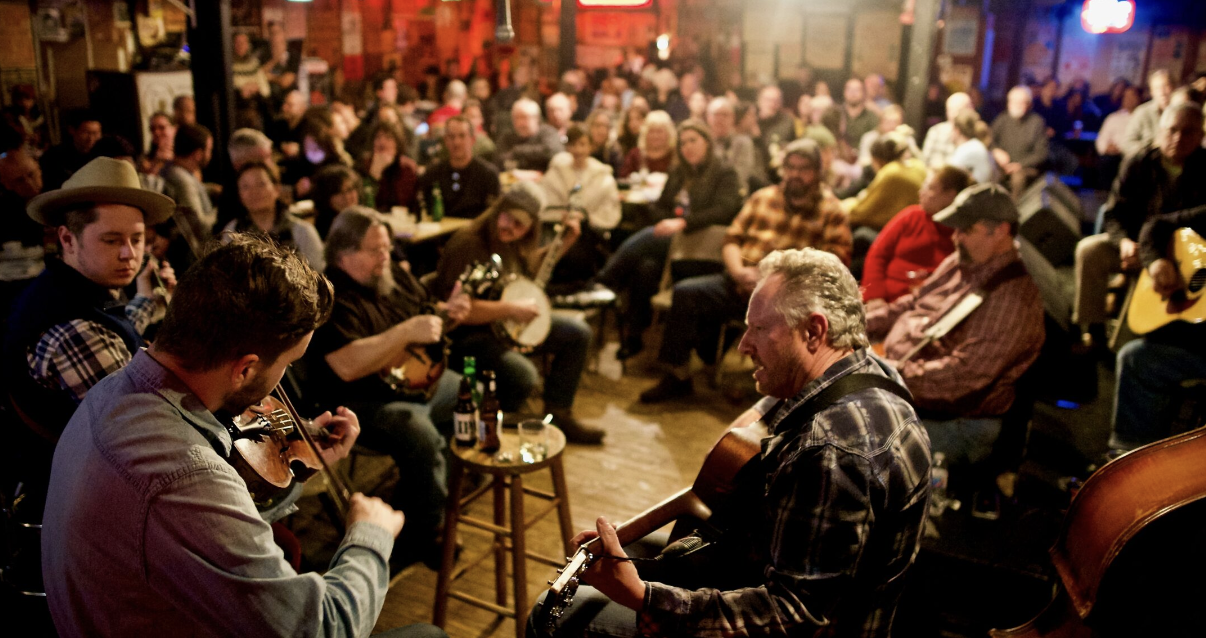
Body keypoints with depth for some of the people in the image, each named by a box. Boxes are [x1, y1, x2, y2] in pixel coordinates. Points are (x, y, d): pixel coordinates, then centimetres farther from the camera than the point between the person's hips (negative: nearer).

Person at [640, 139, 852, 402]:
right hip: (742, 281, 5)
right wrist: (739, 271, -5)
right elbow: (732, 238, 16)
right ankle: (678, 375, -9)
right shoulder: (763, 197, 20)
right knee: (686, 292, -16)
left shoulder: (831, 211, 7)